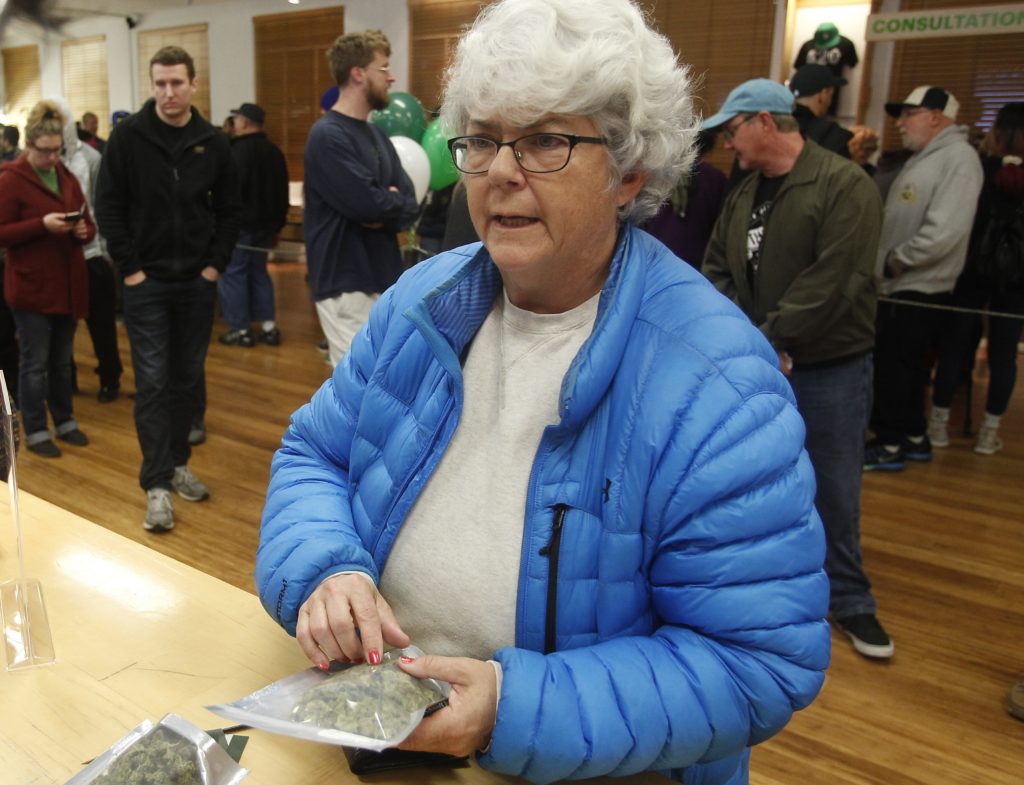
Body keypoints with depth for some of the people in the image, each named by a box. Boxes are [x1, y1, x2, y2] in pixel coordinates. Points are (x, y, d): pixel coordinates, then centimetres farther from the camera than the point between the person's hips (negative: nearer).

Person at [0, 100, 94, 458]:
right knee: (35, 363, 2)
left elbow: (89, 224, 15)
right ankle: (35, 431, 12)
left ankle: (65, 422, 27)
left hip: (68, 285, 6)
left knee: (62, 360, 16)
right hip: (31, 287, -6)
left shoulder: (67, 177, 11)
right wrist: (42, 225, -23)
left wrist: (83, 231, -8)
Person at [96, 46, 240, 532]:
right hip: (147, 282, -3)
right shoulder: (128, 136, -5)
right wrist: (129, 268, -9)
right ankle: (156, 484, 1)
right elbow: (108, 206, -4)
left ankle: (177, 463, 26)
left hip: (197, 282, 3)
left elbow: (228, 209, 8)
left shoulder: (213, 143, 2)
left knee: (188, 379, 11)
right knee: (152, 383, -3)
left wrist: (216, 263, -1)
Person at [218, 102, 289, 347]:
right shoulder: (274, 151, 11)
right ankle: (268, 327, 11)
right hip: (264, 224, 8)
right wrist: (276, 225, 20)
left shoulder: (237, 151, -16)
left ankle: (240, 330, 2)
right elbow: (282, 193, 15)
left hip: (239, 224, -8)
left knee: (232, 274, 0)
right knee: (258, 273, 14)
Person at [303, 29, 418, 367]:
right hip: (346, 282, -8)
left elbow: (410, 205, 8)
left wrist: (386, 209, -13)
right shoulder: (327, 135, -13)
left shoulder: (376, 135, 14)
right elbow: (366, 202, -23)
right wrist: (394, 202, -3)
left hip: (382, 278, 8)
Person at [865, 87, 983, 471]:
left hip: (920, 291, -9)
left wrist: (895, 260, -15)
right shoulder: (922, 158, 17)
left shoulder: (958, 157, -14)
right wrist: (887, 265, 6)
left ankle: (889, 445, 10)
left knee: (893, 368, -1)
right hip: (902, 286, 9)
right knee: (904, 368, 16)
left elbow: (944, 232, -24)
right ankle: (914, 438, 27)